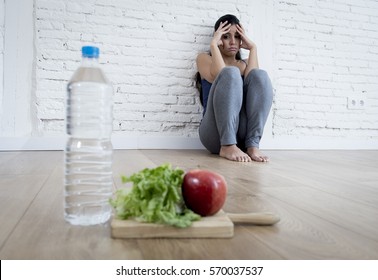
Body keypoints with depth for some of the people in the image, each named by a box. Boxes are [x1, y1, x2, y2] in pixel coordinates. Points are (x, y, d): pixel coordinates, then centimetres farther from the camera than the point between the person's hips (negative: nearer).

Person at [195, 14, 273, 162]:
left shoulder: (245, 64, 22)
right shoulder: (204, 58, 14)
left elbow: (255, 82, -3)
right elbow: (221, 76, -10)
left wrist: (252, 47, 1)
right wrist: (213, 44, -5)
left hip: (243, 134, 3)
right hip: (215, 135, -3)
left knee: (260, 75, -17)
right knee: (231, 73, -23)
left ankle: (252, 145, -25)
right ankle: (228, 146, -30)